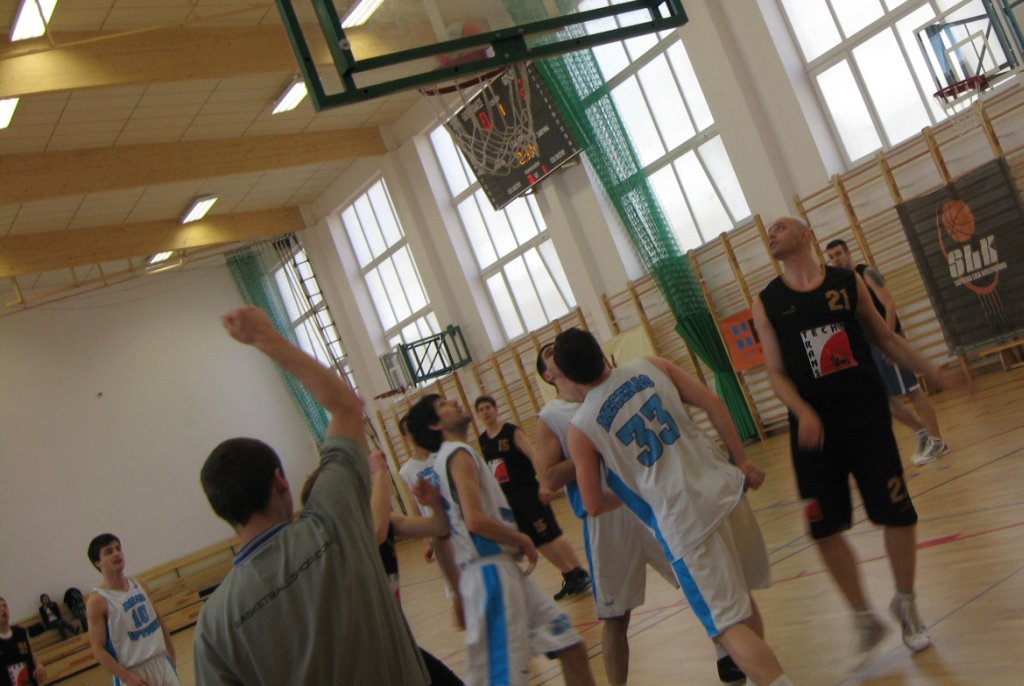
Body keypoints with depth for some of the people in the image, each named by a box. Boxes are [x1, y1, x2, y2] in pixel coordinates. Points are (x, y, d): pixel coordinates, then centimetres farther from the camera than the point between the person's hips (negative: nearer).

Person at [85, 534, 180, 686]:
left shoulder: (138, 585, 6)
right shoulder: (98, 601, -13)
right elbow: (98, 650, -15)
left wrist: (171, 653, 15)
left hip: (161, 662, 6)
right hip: (133, 672, -6)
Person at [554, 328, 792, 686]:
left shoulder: (580, 428, -5)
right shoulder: (652, 366, 3)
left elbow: (595, 506, -2)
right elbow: (714, 404, 1)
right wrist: (742, 461, 8)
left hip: (683, 523, -5)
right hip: (725, 490, 5)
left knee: (730, 626, 4)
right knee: (741, 597, 26)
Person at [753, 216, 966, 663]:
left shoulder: (848, 282, 4)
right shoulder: (766, 304, 2)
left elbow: (885, 339, 13)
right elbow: (776, 372, -2)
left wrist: (933, 374, 12)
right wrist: (803, 412, -18)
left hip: (866, 414, 0)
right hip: (813, 426, 0)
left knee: (898, 514, 1)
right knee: (824, 529, -1)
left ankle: (905, 603, 26)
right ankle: (864, 617, 19)